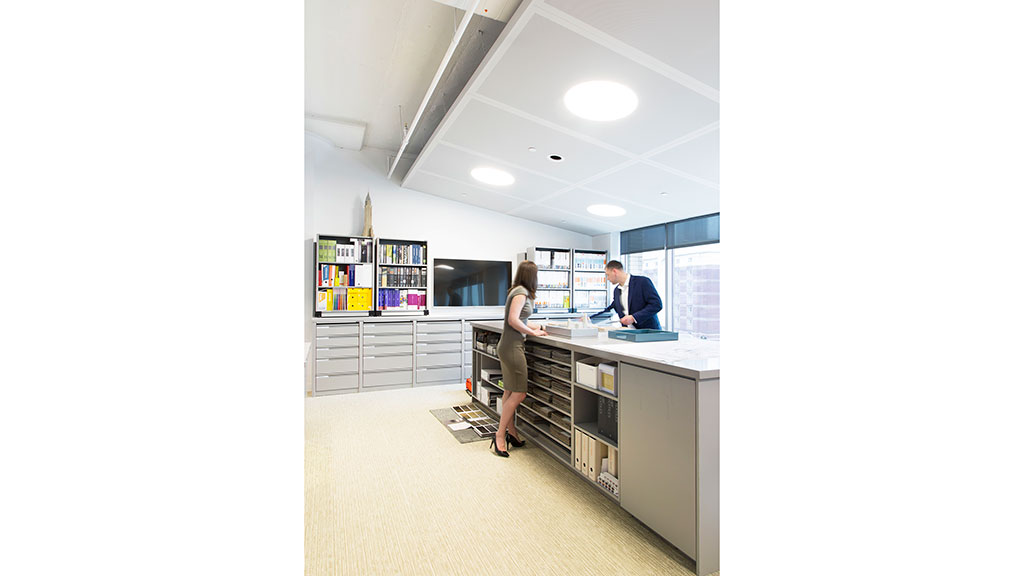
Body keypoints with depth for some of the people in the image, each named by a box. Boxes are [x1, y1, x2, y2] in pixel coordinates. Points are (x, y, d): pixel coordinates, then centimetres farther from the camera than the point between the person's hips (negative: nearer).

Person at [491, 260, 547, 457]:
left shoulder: (518, 291, 14)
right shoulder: (521, 292, -14)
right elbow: (513, 321, -22)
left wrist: (537, 327, 25)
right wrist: (533, 333, -12)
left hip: (508, 346, 10)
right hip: (512, 347, -10)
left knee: (510, 392, 14)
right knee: (518, 394, -4)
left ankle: (511, 432, 23)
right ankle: (500, 435, 3)